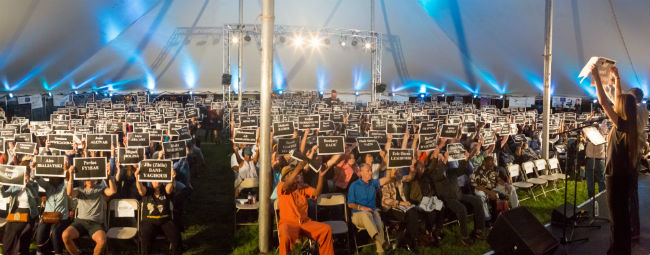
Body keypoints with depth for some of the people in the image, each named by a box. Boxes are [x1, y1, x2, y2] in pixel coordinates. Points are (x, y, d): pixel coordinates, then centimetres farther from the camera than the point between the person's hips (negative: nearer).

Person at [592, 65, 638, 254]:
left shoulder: (621, 125, -19)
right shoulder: (630, 125, 5)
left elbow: (603, 102, -23)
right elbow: (620, 99, 18)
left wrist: (596, 78, -17)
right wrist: (616, 78, 24)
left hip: (616, 175, -9)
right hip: (627, 173, 9)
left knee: (616, 216, -1)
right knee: (623, 212, 18)